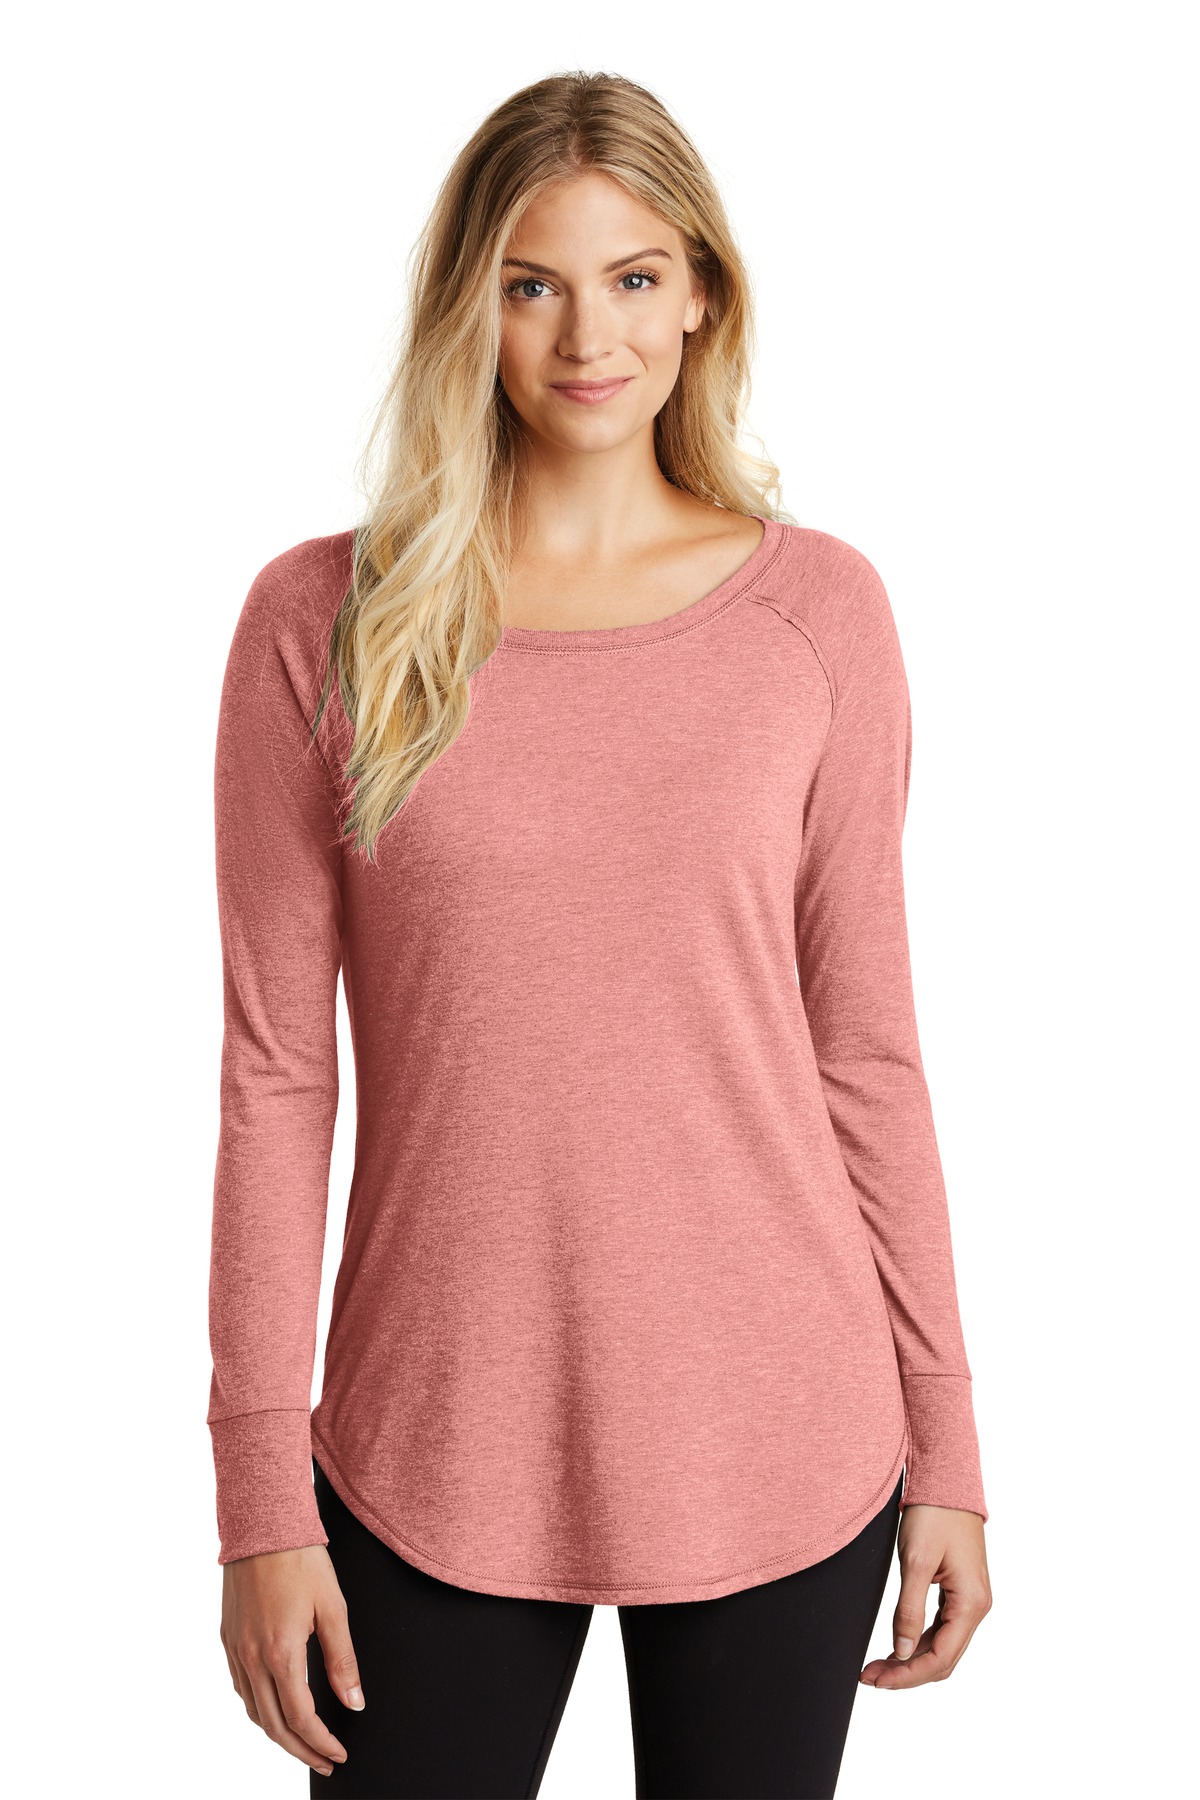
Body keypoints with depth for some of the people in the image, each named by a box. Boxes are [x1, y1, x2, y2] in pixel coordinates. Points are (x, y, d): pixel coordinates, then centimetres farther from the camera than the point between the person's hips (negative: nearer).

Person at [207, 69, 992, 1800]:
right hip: (435, 1454, 0)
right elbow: (275, 1071, -2)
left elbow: (868, 1047, 3)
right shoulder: (322, 619, -3)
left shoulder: (818, 607, -1)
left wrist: (944, 1443, 3)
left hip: (774, 1446, 1)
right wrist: (262, 1492, -3)